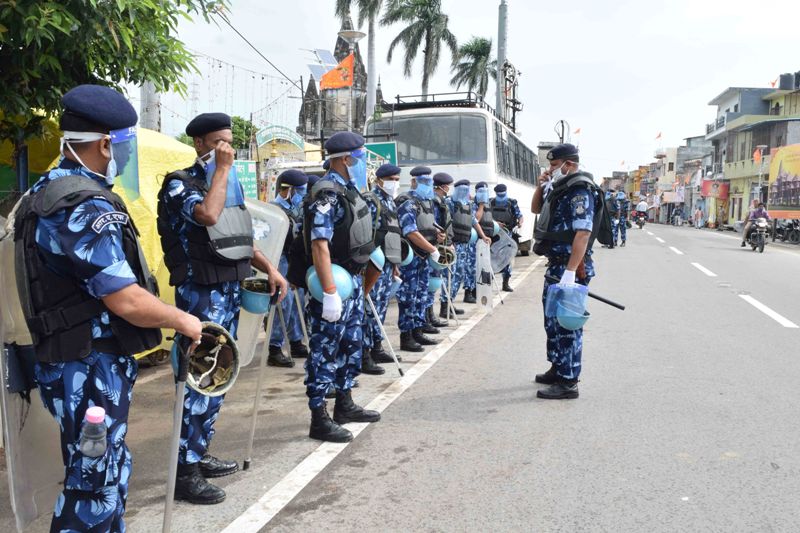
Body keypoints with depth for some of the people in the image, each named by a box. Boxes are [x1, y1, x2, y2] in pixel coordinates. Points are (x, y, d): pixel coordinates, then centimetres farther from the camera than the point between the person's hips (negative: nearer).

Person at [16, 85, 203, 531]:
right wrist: (183, 321, -9)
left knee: (112, 470, 21)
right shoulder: (85, 207, -22)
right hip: (90, 371, -10)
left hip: (82, 363, 10)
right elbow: (126, 301, -25)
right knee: (94, 484, 2)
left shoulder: (49, 192, 11)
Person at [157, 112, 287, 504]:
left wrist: (270, 268, 10)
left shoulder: (232, 186, 16)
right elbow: (208, 215, -28)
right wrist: (222, 169, -17)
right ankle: (185, 472, -1)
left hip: (230, 291, 8)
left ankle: (199, 454, 24)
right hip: (201, 294, -8)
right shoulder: (180, 184, -7)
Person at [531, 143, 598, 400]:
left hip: (570, 267, -10)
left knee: (567, 323, -5)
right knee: (553, 319, 19)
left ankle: (568, 382, 1)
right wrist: (541, 186, 10)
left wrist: (570, 271, -30)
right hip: (555, 264, 10)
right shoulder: (560, 188, 14)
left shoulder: (580, 190, -15)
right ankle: (558, 368, 34)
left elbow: (583, 233, -25)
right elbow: (535, 209, 30)